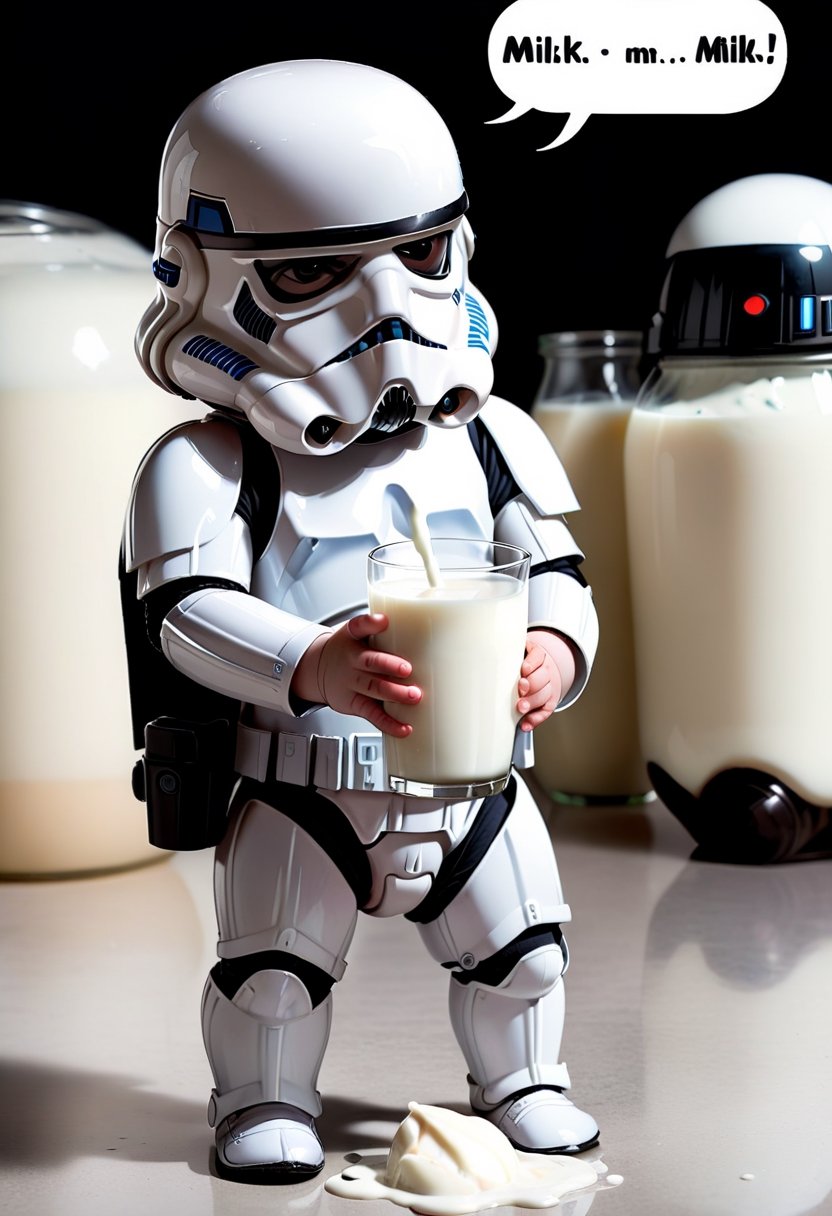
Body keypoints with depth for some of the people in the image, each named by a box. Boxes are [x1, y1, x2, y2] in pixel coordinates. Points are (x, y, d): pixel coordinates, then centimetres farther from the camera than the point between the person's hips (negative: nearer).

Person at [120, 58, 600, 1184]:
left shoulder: (491, 441, 1)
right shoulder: (209, 466, -14)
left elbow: (554, 568, 1)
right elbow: (194, 610, -24)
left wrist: (556, 649, -23)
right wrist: (312, 670, -41)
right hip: (302, 790, -4)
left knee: (520, 947, 17)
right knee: (275, 967, 8)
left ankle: (522, 1081, 42)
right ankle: (266, 1101, 33)